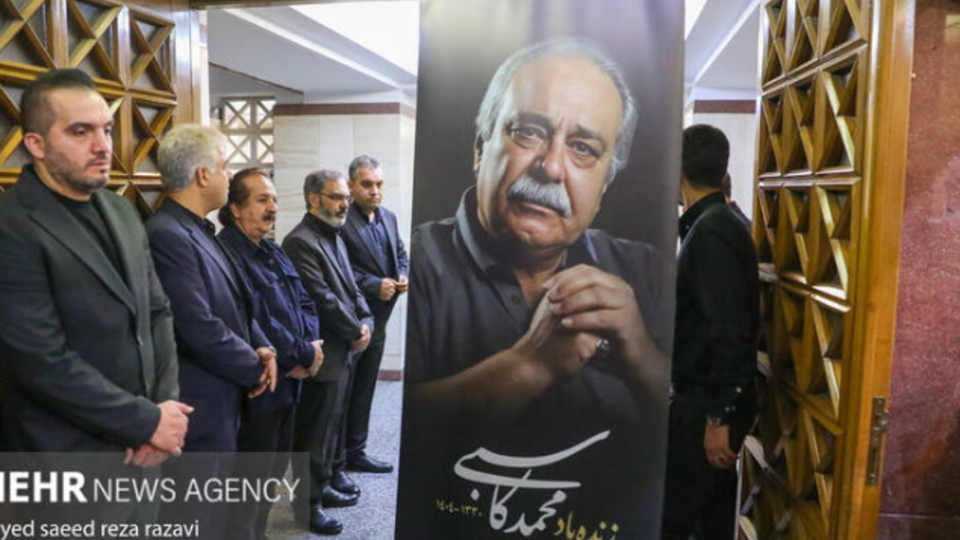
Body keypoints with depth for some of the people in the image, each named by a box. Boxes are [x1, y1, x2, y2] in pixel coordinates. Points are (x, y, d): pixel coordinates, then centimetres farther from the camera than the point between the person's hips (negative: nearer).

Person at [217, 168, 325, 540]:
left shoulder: (274, 253, 13)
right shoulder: (227, 254, -17)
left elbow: (303, 304, 11)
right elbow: (256, 323, -25)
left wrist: (309, 349, -8)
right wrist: (305, 355, -15)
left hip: (286, 384, 9)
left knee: (273, 474, 22)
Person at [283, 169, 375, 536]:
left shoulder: (335, 237, 12)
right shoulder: (301, 242, -19)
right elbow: (324, 299, -23)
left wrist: (366, 321, -2)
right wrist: (355, 332, -12)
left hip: (344, 347, 10)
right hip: (325, 352, -9)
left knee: (336, 419, 22)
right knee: (316, 428, 3)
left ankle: (332, 477, 38)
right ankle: (310, 500, 17)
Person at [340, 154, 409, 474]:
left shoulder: (389, 218, 11)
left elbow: (401, 253, 18)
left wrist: (404, 276, -2)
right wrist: (374, 286, -21)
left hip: (377, 320, 8)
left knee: (364, 388, 16)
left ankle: (355, 451, 29)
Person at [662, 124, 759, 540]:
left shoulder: (710, 231, -18)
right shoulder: (719, 224, 12)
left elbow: (728, 331, -24)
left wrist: (717, 416, -22)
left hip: (706, 404, -10)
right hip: (709, 398, 10)